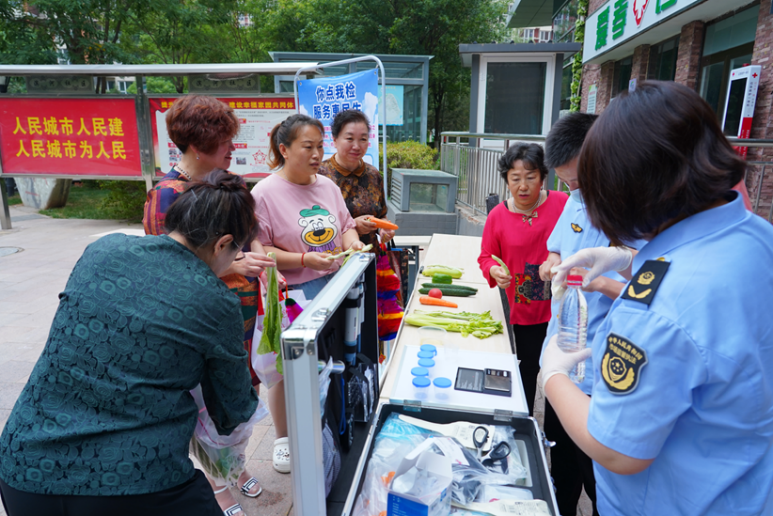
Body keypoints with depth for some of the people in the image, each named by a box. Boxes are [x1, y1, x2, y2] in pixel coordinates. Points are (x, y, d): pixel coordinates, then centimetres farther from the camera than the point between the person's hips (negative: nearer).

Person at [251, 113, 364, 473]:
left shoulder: (327, 185, 7)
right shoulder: (265, 193, -12)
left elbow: (346, 225, 16)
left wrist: (351, 241, -5)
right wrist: (305, 259, -24)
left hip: (334, 288, 6)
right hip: (291, 295, -5)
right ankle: (283, 438, 33)